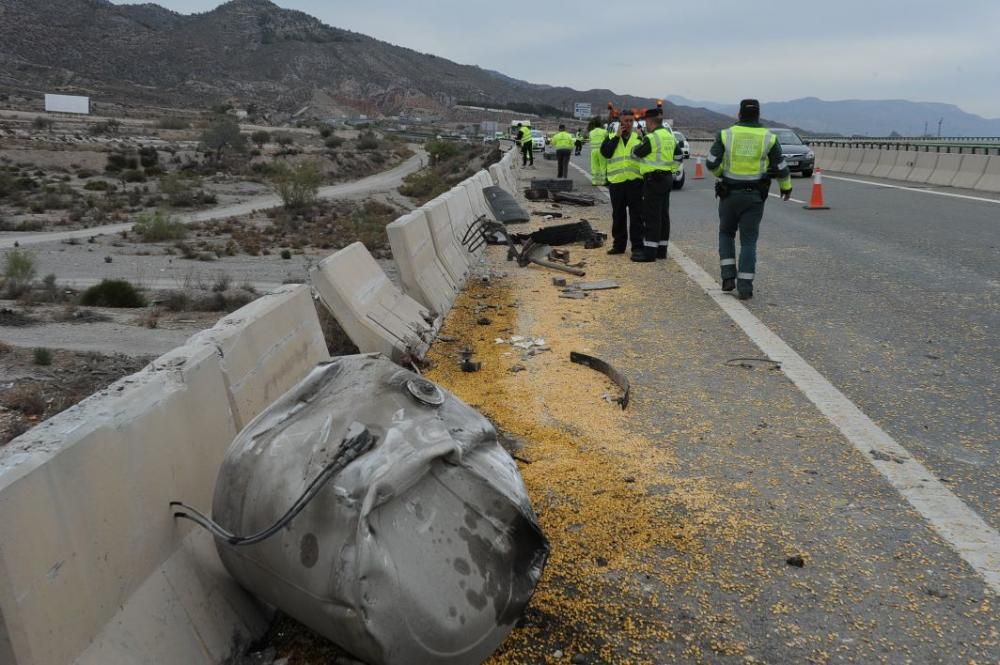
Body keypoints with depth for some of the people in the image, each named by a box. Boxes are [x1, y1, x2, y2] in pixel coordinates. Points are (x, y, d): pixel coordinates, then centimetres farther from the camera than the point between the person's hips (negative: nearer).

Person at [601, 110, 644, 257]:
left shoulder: (639, 137, 8)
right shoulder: (611, 137, 11)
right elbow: (605, 152, -8)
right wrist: (617, 136, -8)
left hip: (635, 181, -2)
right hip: (616, 182, 2)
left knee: (636, 215, -4)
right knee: (618, 215, 10)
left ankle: (637, 246, -1)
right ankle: (619, 244, 20)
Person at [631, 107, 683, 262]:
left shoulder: (651, 138, -15)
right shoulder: (670, 136, 13)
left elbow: (636, 153, -6)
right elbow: (679, 155, 18)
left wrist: (639, 141, 11)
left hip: (653, 179, -9)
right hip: (667, 178, 9)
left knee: (651, 217, -8)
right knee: (663, 215, 12)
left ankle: (649, 252, -8)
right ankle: (661, 249, 18)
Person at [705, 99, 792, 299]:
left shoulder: (726, 135, -5)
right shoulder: (769, 138, -2)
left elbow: (711, 163, -8)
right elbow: (781, 168, 1)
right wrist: (786, 187, 20)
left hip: (729, 194, 0)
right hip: (754, 196, 0)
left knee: (726, 233, 20)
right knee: (749, 241, 5)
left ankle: (728, 277, 8)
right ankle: (745, 287, -1)